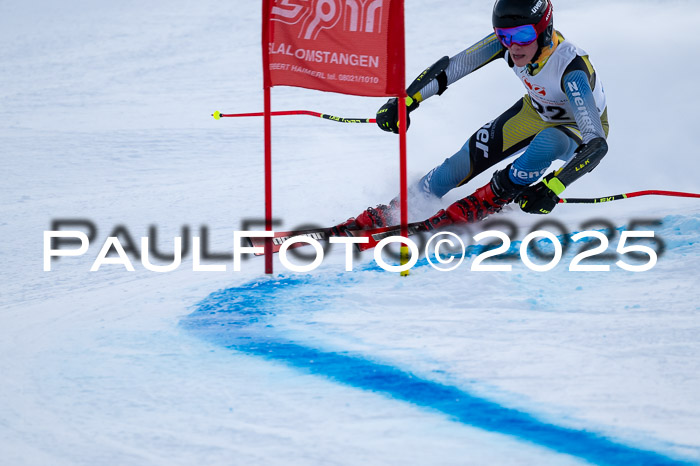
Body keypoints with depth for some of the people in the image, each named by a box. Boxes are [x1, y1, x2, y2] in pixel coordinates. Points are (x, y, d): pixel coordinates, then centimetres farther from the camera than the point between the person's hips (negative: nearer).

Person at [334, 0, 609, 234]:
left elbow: (597, 144, -46)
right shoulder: (508, 39, -27)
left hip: (581, 131, -5)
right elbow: (451, 67, -18)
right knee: (464, 162, -8)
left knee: (547, 142, -37)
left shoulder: (571, 70, -41)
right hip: (536, 111, 5)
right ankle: (394, 210, 13)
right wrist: (405, 101, -27)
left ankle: (484, 202, -13)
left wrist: (552, 189, -57)